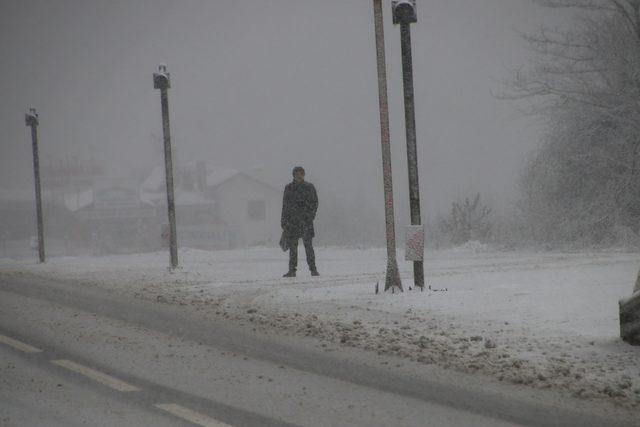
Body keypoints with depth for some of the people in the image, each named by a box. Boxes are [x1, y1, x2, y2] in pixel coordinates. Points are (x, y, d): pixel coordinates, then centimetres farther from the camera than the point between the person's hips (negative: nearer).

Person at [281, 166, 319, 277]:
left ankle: (313, 269, -8)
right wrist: (284, 223, 10)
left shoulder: (309, 187, 4)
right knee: (292, 246, 5)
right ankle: (292, 270, 11)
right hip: (291, 220, 3)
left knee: (308, 245, -11)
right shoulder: (288, 188, 11)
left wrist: (310, 216, -9)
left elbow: (314, 203, 4)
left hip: (305, 219, -3)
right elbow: (285, 206, 14)